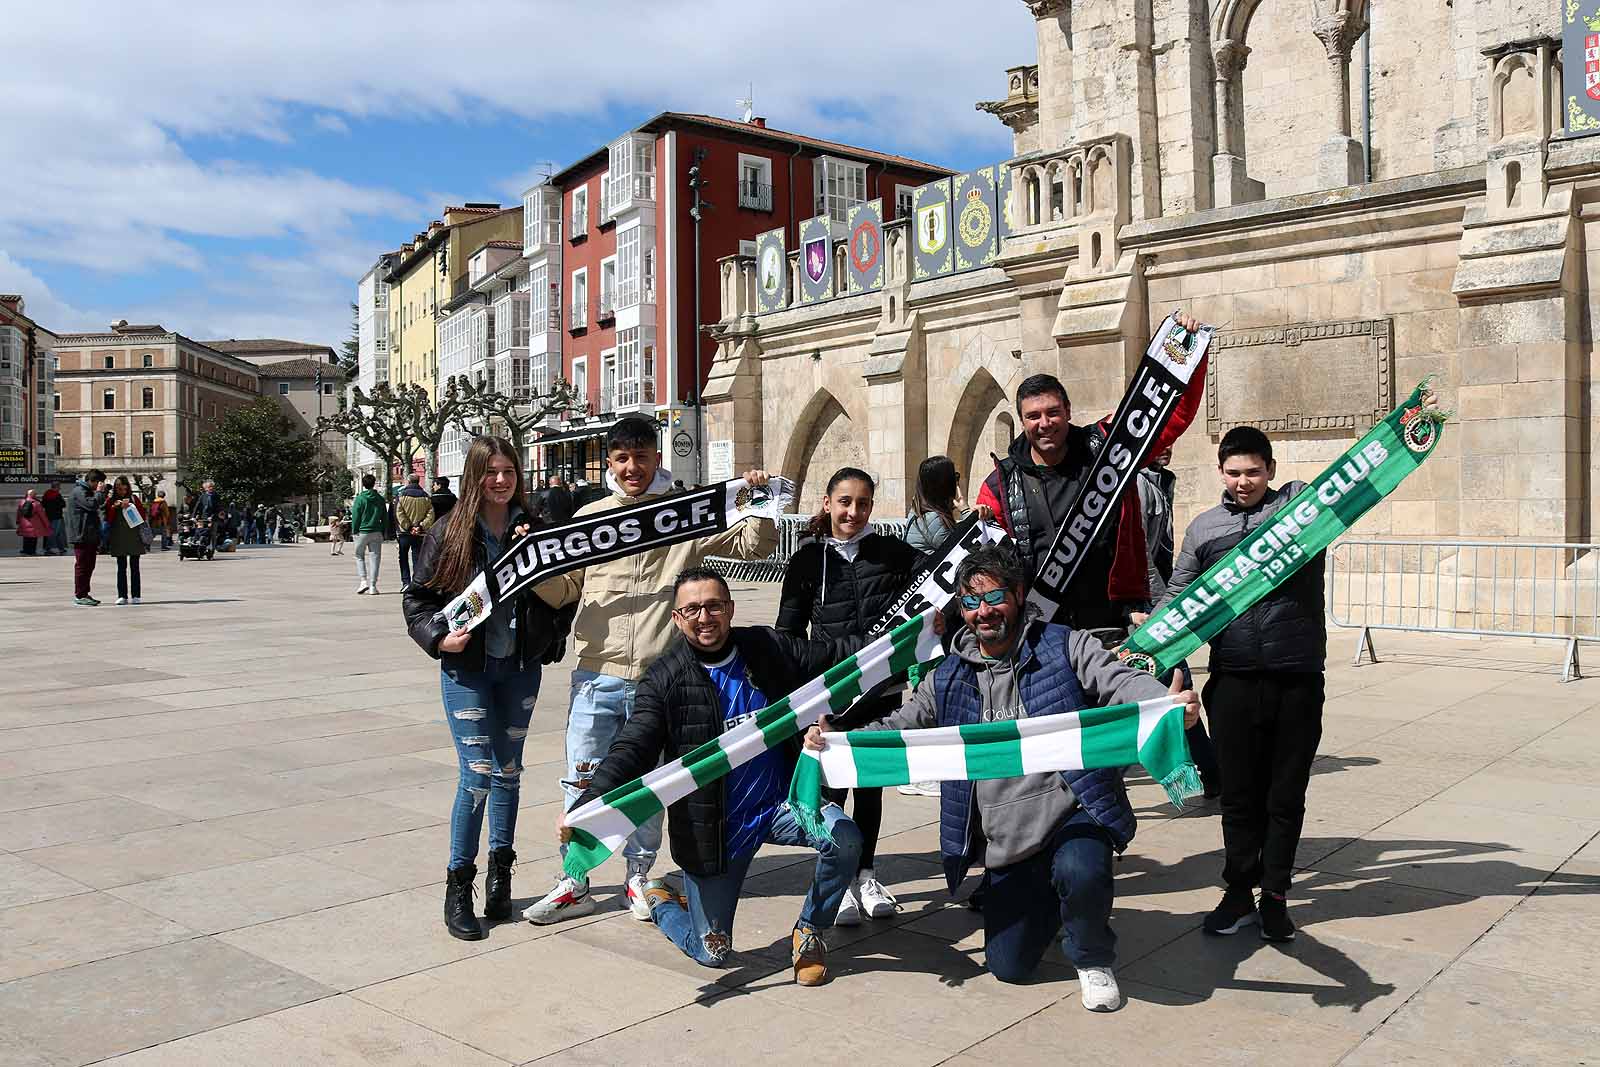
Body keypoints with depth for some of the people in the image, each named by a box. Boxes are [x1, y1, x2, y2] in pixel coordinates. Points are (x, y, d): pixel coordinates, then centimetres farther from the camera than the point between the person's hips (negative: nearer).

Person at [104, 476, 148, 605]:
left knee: (134, 567, 1)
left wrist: (130, 506, -11)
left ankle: (136, 596, 4)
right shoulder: (111, 500, 7)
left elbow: (143, 515, 1)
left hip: (134, 537, -1)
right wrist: (114, 507, -11)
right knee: (121, 567, 2)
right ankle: (122, 596, 4)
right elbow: (108, 519, 2)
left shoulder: (134, 498, 6)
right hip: (118, 538, 1)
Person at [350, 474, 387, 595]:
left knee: (359, 556, 13)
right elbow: (385, 517, 8)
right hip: (376, 532, 2)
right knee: (374, 557, 5)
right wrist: (383, 533, 13)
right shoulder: (380, 498, 4)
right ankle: (373, 586, 1)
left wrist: (354, 531, 2)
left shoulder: (360, 498, -6)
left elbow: (355, 516, -7)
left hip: (362, 531, -2)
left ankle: (363, 581, -2)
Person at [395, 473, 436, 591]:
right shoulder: (425, 497, 4)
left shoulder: (402, 496, -3)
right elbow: (430, 515, -4)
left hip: (405, 533, -2)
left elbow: (399, 514, -10)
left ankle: (406, 582, 0)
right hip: (420, 534, 2)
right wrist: (421, 527, -9)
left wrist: (408, 527, -10)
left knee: (403, 558, 9)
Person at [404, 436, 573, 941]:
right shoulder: (448, 533, -4)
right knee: (477, 774, -6)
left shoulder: (531, 530, 1)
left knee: (508, 771, 12)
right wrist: (438, 636, -15)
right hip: (467, 667, -3)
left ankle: (500, 875, 27)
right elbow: (417, 597, 1)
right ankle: (458, 886, 8)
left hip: (521, 667, 3)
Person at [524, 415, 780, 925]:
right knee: (582, 781, 5)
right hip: (597, 676, 1)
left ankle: (639, 879, 28)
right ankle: (574, 884, 20)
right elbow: (563, 589, 9)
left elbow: (755, 544, 8)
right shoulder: (590, 516, 7)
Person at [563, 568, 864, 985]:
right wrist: (583, 807, -32)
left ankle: (809, 932, 4)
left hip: (779, 802, 2)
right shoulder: (664, 679, -11)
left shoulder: (768, 648, -2)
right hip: (713, 827, -2)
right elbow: (630, 752, -17)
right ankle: (659, 900, 38)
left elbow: (836, 656, 6)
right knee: (712, 952, 4)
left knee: (844, 839, -26)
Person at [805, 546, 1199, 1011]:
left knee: (1081, 873, -38)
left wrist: (1166, 703, -40)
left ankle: (1092, 958, -2)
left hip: (1072, 813, -4)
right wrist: (837, 740, -5)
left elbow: (1121, 681, -17)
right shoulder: (948, 680, 8)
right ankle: (1047, 898, 40)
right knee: (1008, 967, 5)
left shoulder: (1066, 647, -3)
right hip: (1006, 842, 4)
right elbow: (897, 729, 12)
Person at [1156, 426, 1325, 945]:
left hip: (1298, 679, -1)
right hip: (1233, 679, 1)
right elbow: (1179, 596, 14)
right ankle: (1239, 892, 21)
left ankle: (1275, 895, 21)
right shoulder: (1204, 528, 11)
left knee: (1286, 794, 8)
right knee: (1239, 791, 8)